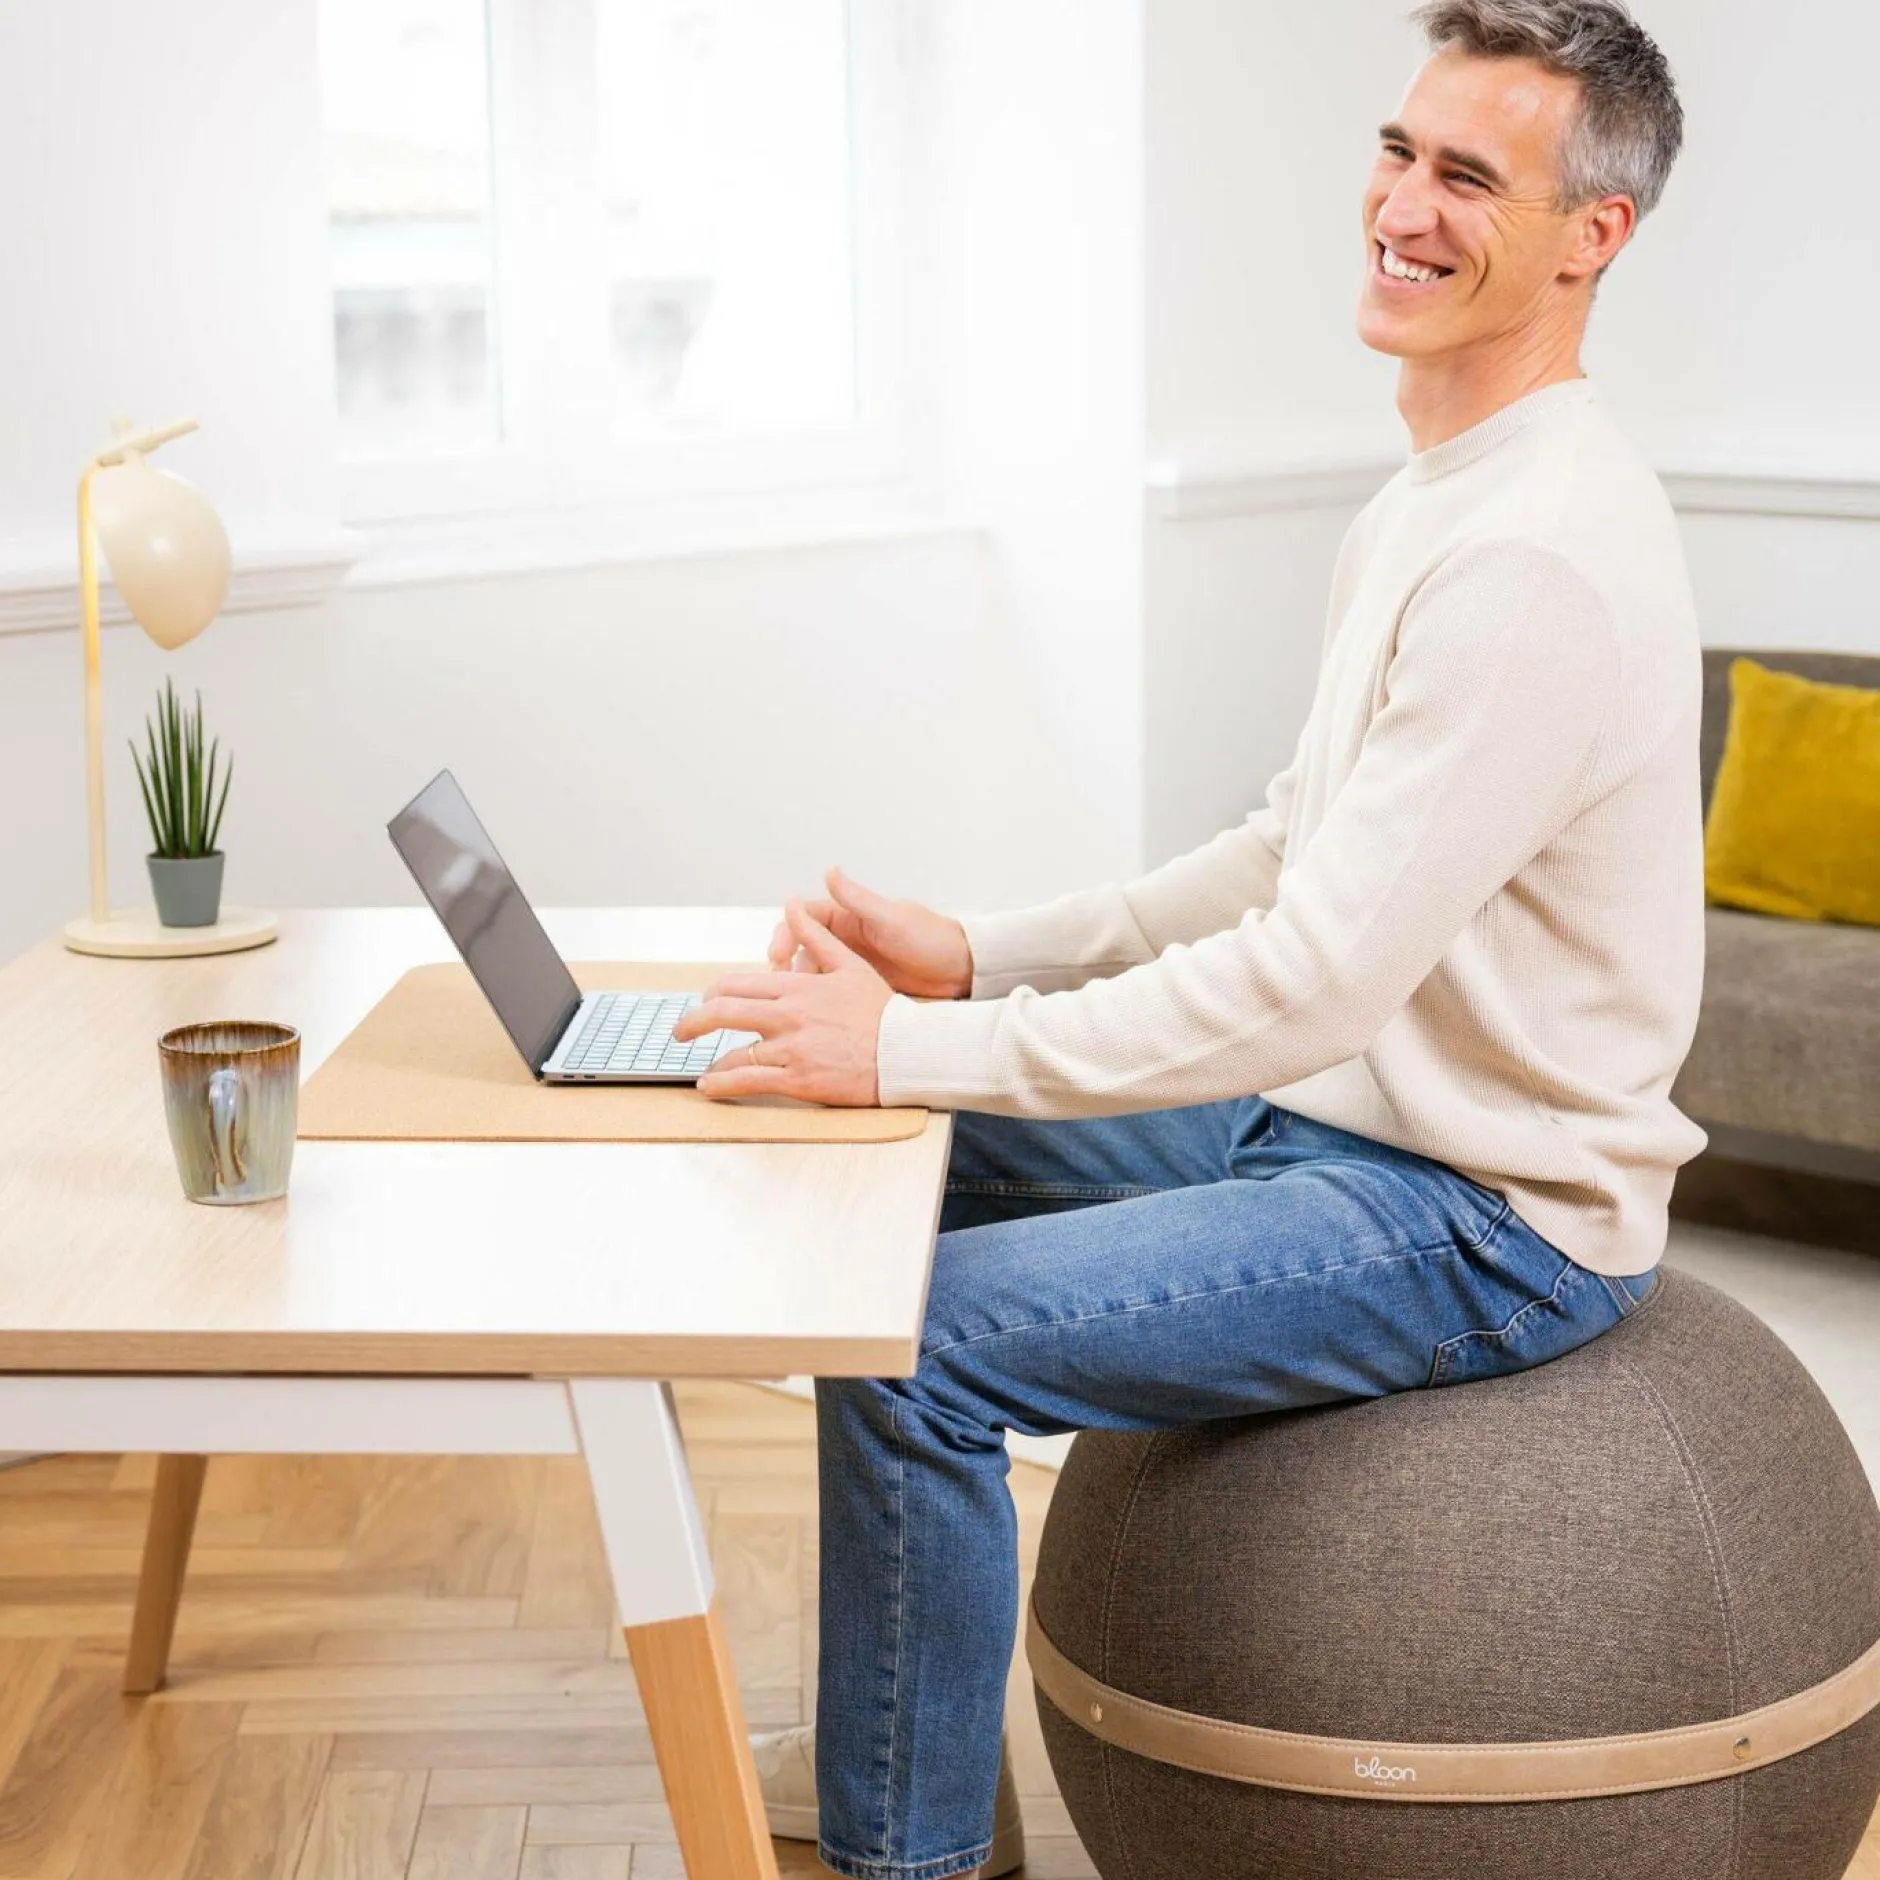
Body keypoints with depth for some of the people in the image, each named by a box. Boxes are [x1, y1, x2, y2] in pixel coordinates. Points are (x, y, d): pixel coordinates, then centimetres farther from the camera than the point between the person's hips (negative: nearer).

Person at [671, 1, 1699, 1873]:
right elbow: (1291, 854, 15)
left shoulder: (1541, 560, -25)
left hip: (1482, 1222, -10)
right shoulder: (1432, 500, 10)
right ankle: (908, 1729, 26)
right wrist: (977, 952, 4)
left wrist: (909, 1046, -27)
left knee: (913, 1338, -19)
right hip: (1339, 1116, 10)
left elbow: (1315, 980, -30)